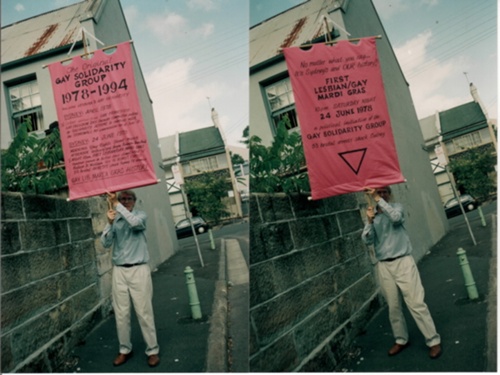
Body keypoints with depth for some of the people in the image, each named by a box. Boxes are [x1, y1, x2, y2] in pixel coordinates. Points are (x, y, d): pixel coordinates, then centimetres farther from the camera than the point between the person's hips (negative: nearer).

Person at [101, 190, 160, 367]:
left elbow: (135, 222, -24)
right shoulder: (115, 220, 9)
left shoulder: (140, 215, 0)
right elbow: (105, 243, -2)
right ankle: (125, 349, 21)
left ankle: (152, 350, 9)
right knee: (121, 314, 7)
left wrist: (116, 205, -24)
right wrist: (110, 222, -17)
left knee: (144, 312, -1)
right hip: (119, 271, 3)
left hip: (139, 269, -3)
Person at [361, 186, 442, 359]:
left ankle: (433, 340, 8)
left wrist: (378, 199, -26)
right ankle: (401, 340, 24)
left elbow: (396, 217, -24)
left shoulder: (396, 207, 2)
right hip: (383, 266, 3)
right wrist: (369, 221, -21)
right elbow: (367, 240, -6)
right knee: (393, 306, 10)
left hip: (403, 261, -3)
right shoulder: (372, 216, 8)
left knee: (416, 303, -4)